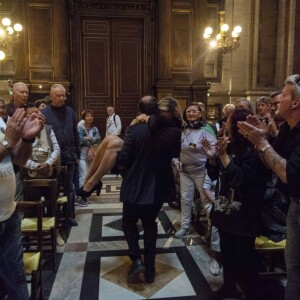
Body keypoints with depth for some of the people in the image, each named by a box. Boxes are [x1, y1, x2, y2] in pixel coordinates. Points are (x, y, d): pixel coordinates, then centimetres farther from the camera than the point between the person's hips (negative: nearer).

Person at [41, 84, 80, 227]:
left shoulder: (70, 112, 7)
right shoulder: (44, 113, -3)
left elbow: (75, 135, 10)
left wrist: (77, 154, 9)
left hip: (69, 156, 3)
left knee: (69, 188, 9)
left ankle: (70, 216, 20)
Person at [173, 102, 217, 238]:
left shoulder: (205, 129, -10)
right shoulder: (182, 130, 3)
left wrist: (198, 147, -33)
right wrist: (176, 160, -3)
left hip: (202, 170, -4)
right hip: (185, 170, 4)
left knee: (206, 198, 6)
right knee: (185, 198, 10)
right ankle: (184, 226, 23)